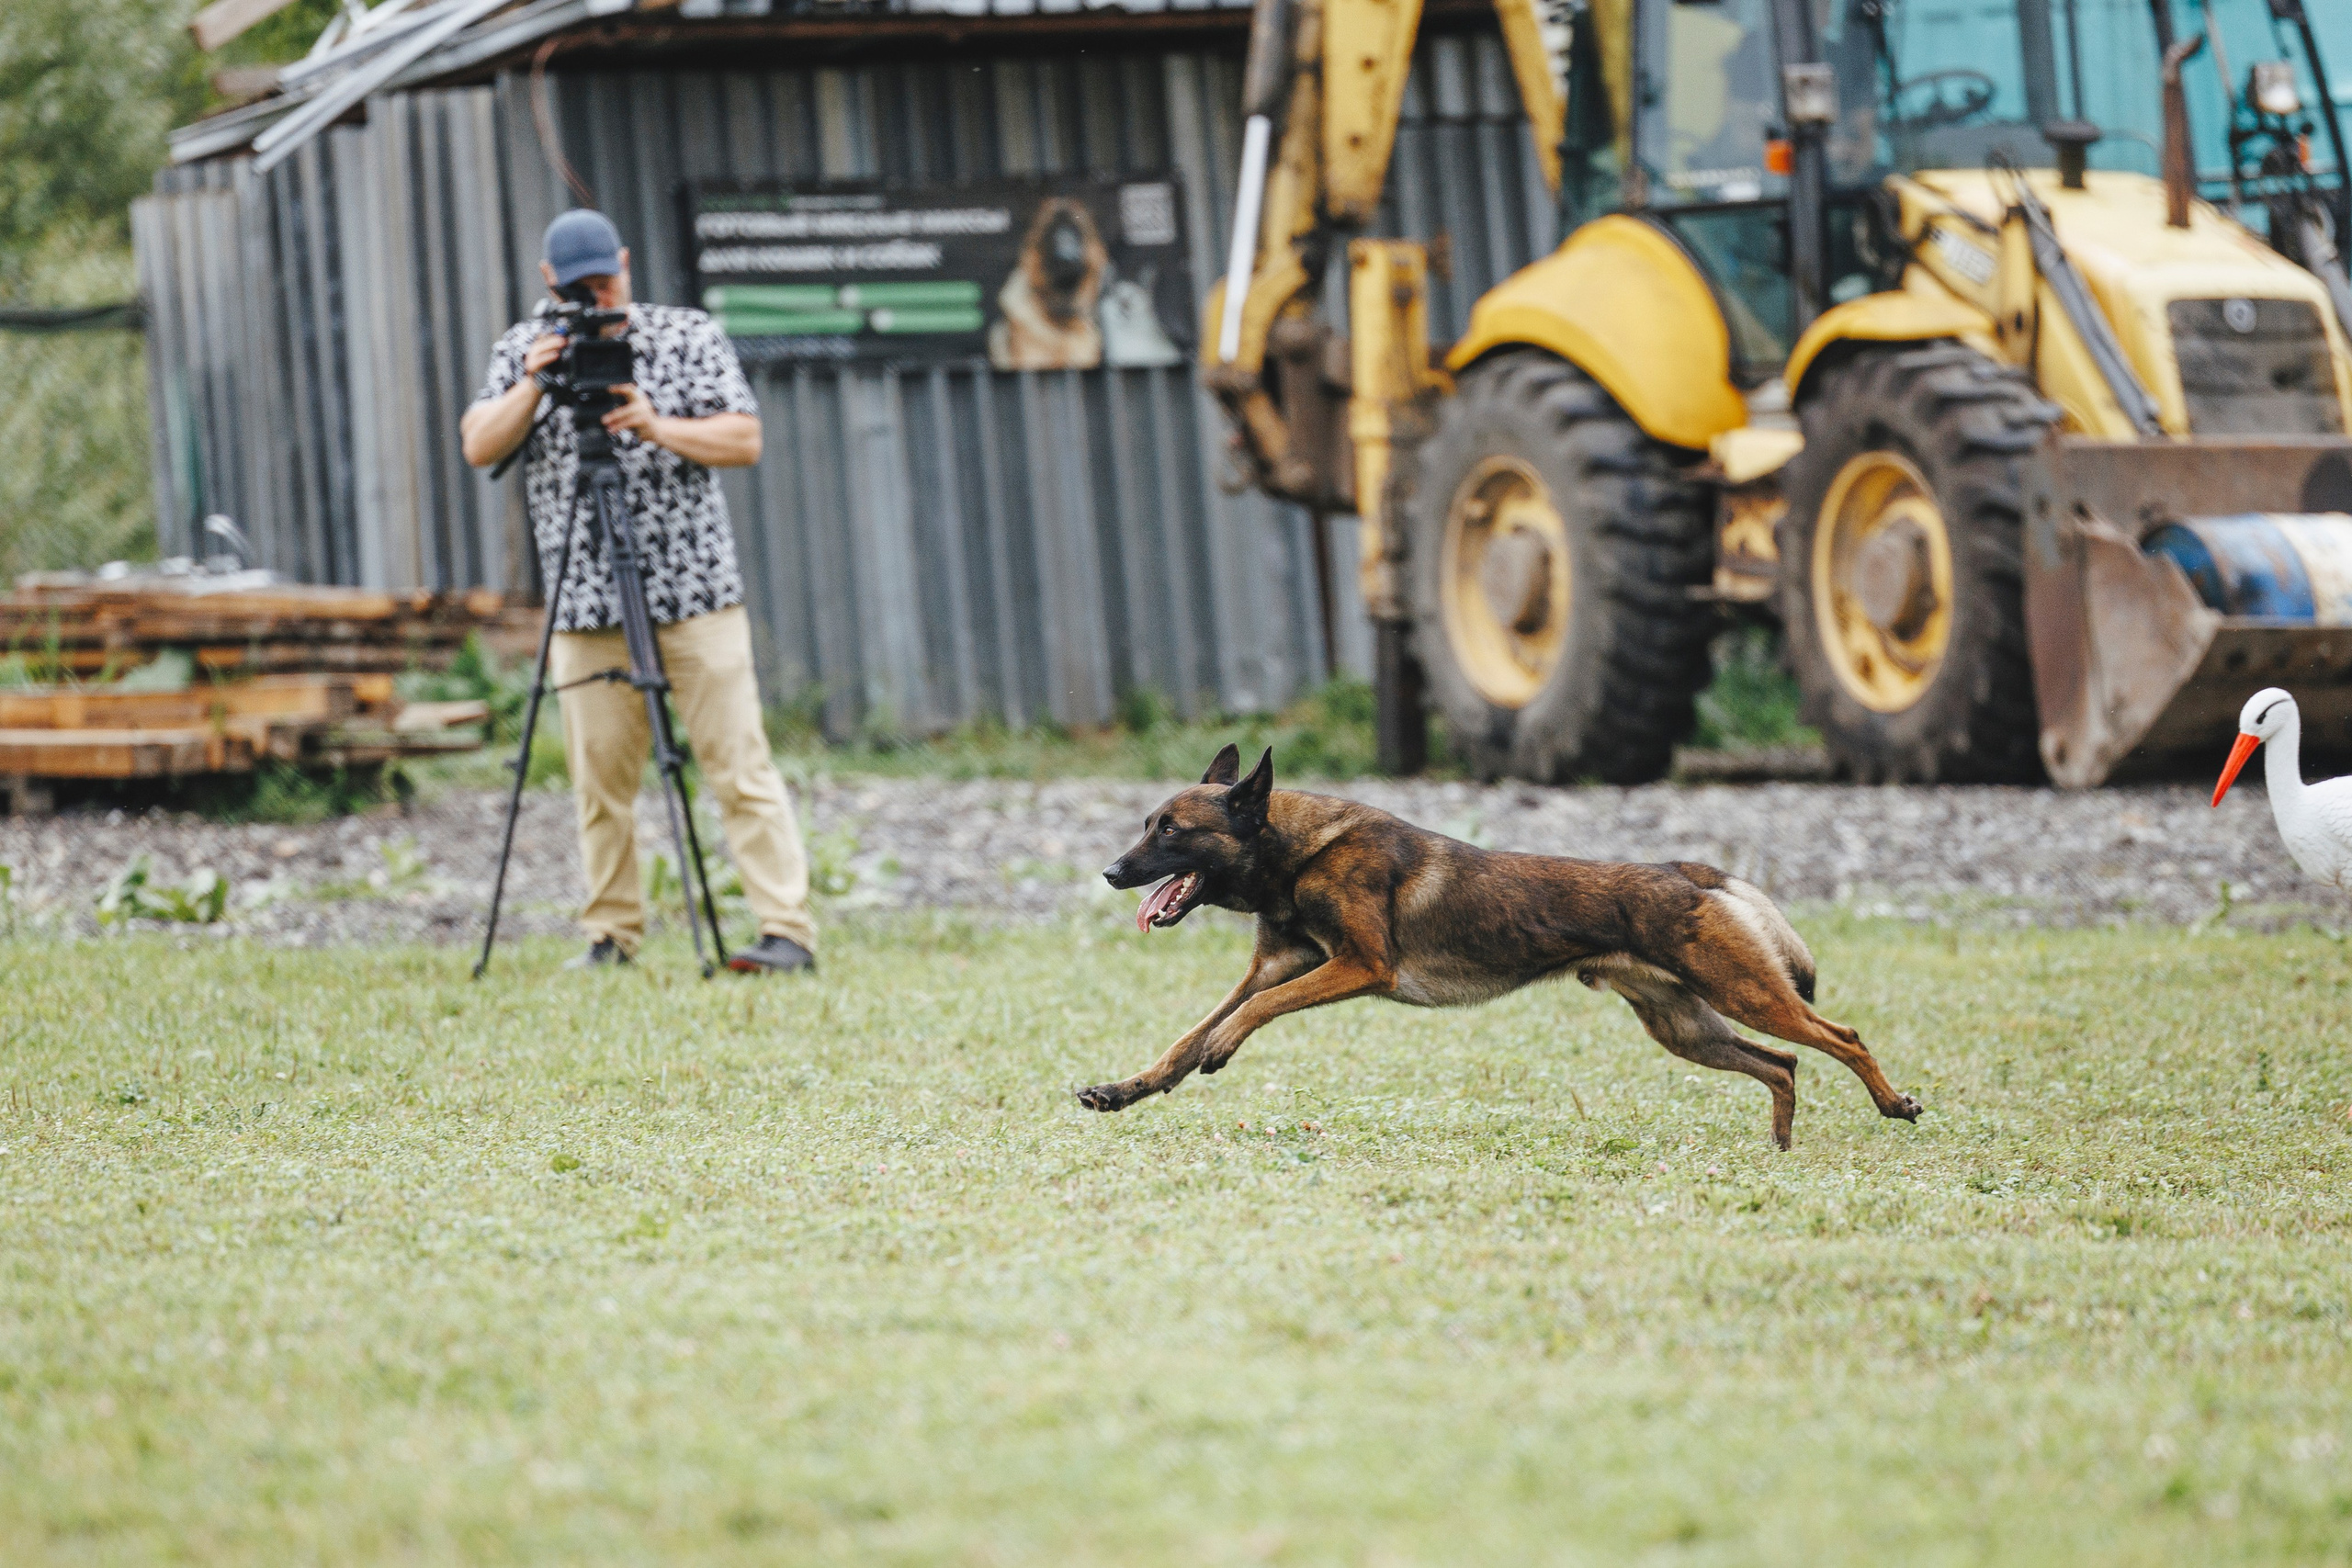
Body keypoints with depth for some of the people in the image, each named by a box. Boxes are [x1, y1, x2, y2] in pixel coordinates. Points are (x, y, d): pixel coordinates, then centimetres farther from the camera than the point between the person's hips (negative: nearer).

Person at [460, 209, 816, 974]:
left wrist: (661, 429, -18)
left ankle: (788, 930, -9)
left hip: (693, 594, -2)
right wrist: (532, 386, -15)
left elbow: (745, 440, -2)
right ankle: (611, 935, 13)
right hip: (585, 605, 2)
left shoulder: (690, 337, 3)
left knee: (739, 766, -6)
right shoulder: (523, 350, 10)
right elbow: (479, 447, 0)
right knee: (599, 780, 3)